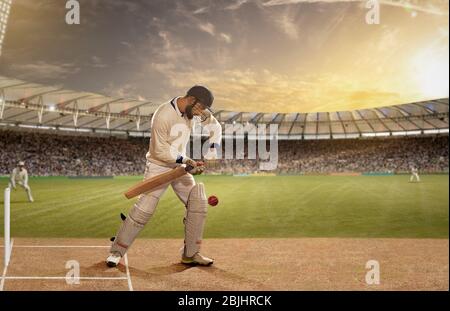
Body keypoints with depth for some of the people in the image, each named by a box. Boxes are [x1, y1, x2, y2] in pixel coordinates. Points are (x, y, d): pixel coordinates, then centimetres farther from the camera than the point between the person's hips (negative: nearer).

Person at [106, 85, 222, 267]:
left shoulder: (196, 110, -5)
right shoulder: (163, 116, -26)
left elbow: (215, 127, 9)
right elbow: (160, 151, -22)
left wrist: (211, 155, -1)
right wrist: (186, 160, -22)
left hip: (180, 166, 7)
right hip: (158, 167, -7)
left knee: (198, 203, -2)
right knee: (143, 209, -12)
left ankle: (190, 254, 10)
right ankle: (116, 251, 6)